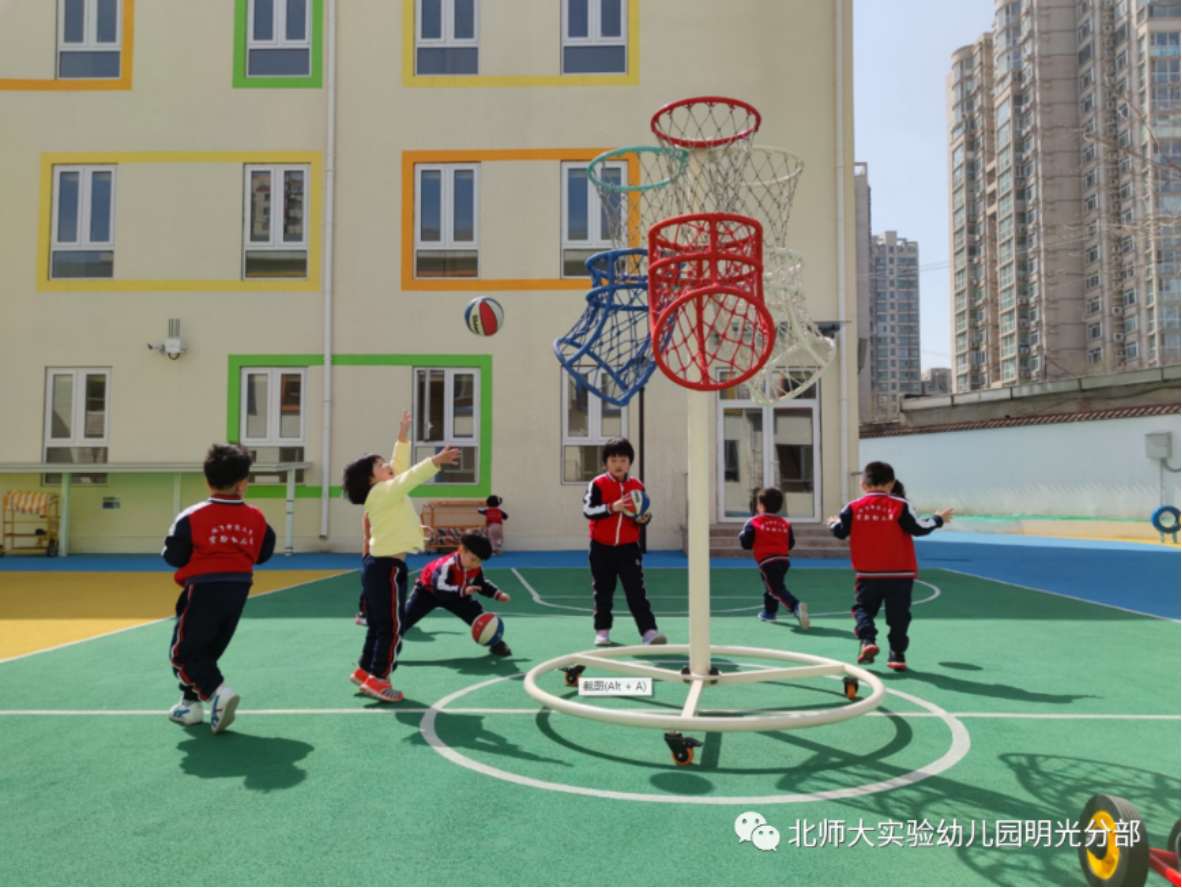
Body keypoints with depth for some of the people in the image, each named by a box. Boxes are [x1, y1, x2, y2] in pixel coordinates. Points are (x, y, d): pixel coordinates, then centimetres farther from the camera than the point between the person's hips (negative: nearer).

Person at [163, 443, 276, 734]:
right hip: (238, 590, 5)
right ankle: (192, 703, 26)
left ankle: (218, 691, -16)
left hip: (204, 589, -4)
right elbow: (263, 553, 6)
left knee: (184, 651, 5)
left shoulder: (192, 517, -11)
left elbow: (173, 557, -7)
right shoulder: (255, 518, -1)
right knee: (208, 650, 21)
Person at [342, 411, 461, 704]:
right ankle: (378, 679, 0)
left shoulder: (387, 491, 13)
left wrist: (403, 438, 25)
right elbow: (409, 478, -29)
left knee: (378, 625, 17)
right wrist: (435, 461, -37)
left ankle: (365, 672, 26)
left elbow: (402, 468, 23)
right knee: (391, 626, -5)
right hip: (387, 567, -10)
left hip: (379, 565, 10)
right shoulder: (382, 492, -14)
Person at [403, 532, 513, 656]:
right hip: (428, 591, -5)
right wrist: (463, 591, -60)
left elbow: (481, 584, 2)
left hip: (457, 594, 5)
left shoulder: (476, 568, -17)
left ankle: (495, 642, 9)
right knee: (407, 617, -14)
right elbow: (439, 589, -50)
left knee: (477, 614, -5)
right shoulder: (447, 565, -42)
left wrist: (498, 594, -7)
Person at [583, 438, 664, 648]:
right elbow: (588, 511, -17)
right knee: (603, 592, 11)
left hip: (628, 547, 1)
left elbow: (644, 514, 10)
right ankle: (602, 630, 25)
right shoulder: (597, 484, -8)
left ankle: (649, 631, -7)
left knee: (637, 591, -3)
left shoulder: (637, 486, 2)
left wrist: (645, 518, -14)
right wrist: (612, 508, -29)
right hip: (602, 548, -1)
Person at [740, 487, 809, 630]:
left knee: (777, 589, -11)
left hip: (767, 561, -6)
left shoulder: (754, 523, -3)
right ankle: (769, 613, 39)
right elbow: (790, 544, 12)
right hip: (784, 559, 6)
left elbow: (746, 544, 0)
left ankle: (796, 606, -36)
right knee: (771, 586, 26)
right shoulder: (785, 524, 9)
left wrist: (742, 535, 21)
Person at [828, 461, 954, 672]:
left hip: (868, 574, 1)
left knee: (863, 608, 14)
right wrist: (938, 520, 10)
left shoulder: (854, 508, -3)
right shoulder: (900, 506, -7)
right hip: (900, 573, -1)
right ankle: (898, 655, 12)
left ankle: (868, 639, -9)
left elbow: (840, 532, 1)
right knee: (898, 615, 10)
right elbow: (919, 528, -7)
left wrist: (833, 524, 24)